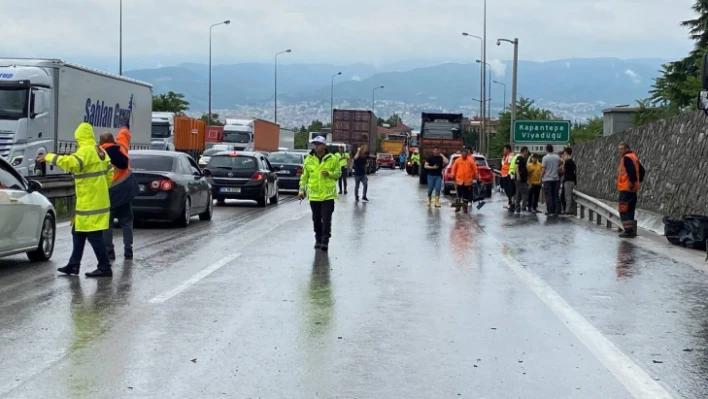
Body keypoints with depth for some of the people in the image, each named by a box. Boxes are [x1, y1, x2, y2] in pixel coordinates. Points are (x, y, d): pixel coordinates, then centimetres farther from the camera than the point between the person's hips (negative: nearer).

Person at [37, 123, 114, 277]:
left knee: (94, 236, -6)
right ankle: (73, 265, 21)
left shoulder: (86, 151, -16)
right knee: (78, 233, 16)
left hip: (90, 202, -10)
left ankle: (105, 267, -3)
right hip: (98, 199, 10)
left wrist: (49, 157, -24)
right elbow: (109, 173, 20)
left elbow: (71, 163, -33)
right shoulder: (100, 151, 13)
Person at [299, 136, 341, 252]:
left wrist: (329, 173, -14)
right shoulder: (309, 159, 4)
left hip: (328, 194, -2)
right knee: (316, 219, 11)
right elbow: (304, 176, 9)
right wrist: (301, 190, 4)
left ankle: (325, 241, -2)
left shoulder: (333, 159, -1)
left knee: (326, 219, -6)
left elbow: (338, 173, 5)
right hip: (314, 194, 2)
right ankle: (318, 240, 24)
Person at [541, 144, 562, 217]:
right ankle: (556, 211, 6)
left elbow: (543, 169, -10)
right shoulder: (557, 157, 3)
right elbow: (559, 166, 16)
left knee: (548, 195, -1)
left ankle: (550, 211, -5)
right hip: (556, 179, 4)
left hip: (547, 179, -4)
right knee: (555, 195, 8)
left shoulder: (545, 158, -9)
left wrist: (541, 178, -2)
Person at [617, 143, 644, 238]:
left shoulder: (627, 158, -13)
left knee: (624, 210, -9)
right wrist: (639, 181, 21)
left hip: (626, 188, -10)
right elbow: (641, 170, 22)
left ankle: (628, 230, -13)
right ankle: (631, 230, 19)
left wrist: (632, 181, -22)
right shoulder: (634, 157, 18)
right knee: (630, 210, 15)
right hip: (633, 189, 10)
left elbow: (631, 170, -27)